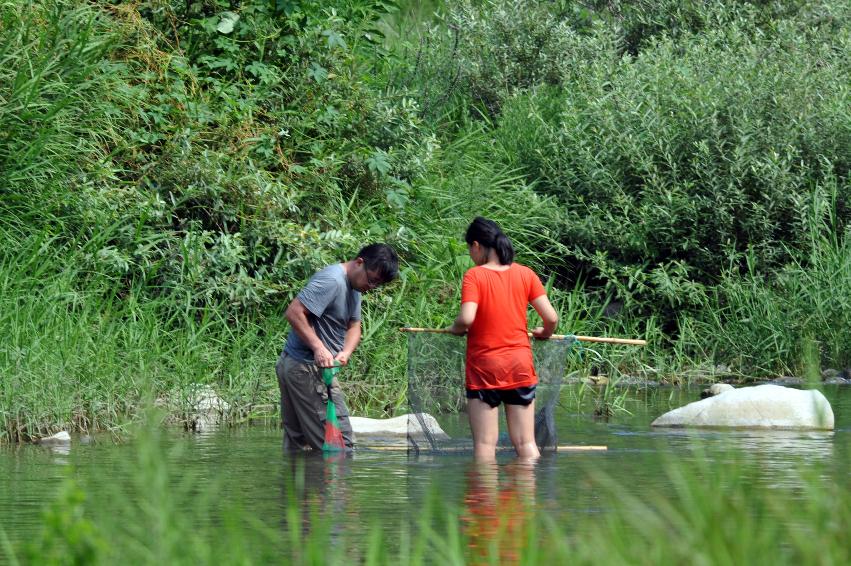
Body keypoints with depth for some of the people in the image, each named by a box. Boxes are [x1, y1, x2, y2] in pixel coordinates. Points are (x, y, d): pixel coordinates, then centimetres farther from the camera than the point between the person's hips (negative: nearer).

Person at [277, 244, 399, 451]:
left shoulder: (354, 286, 15)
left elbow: (354, 325, 15)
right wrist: (318, 347, -28)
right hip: (307, 368, -10)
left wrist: (345, 352, -6)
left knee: (296, 442, 11)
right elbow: (294, 312, -23)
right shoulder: (332, 281, -17)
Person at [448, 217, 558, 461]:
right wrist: (545, 333, 19)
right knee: (526, 443, 5)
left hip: (484, 367, -4)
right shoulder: (525, 274, 2)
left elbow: (466, 319, -22)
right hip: (520, 365, 4)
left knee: (484, 443, -1)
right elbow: (551, 318, -2)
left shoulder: (474, 276, -9)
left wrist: (455, 328, 0)